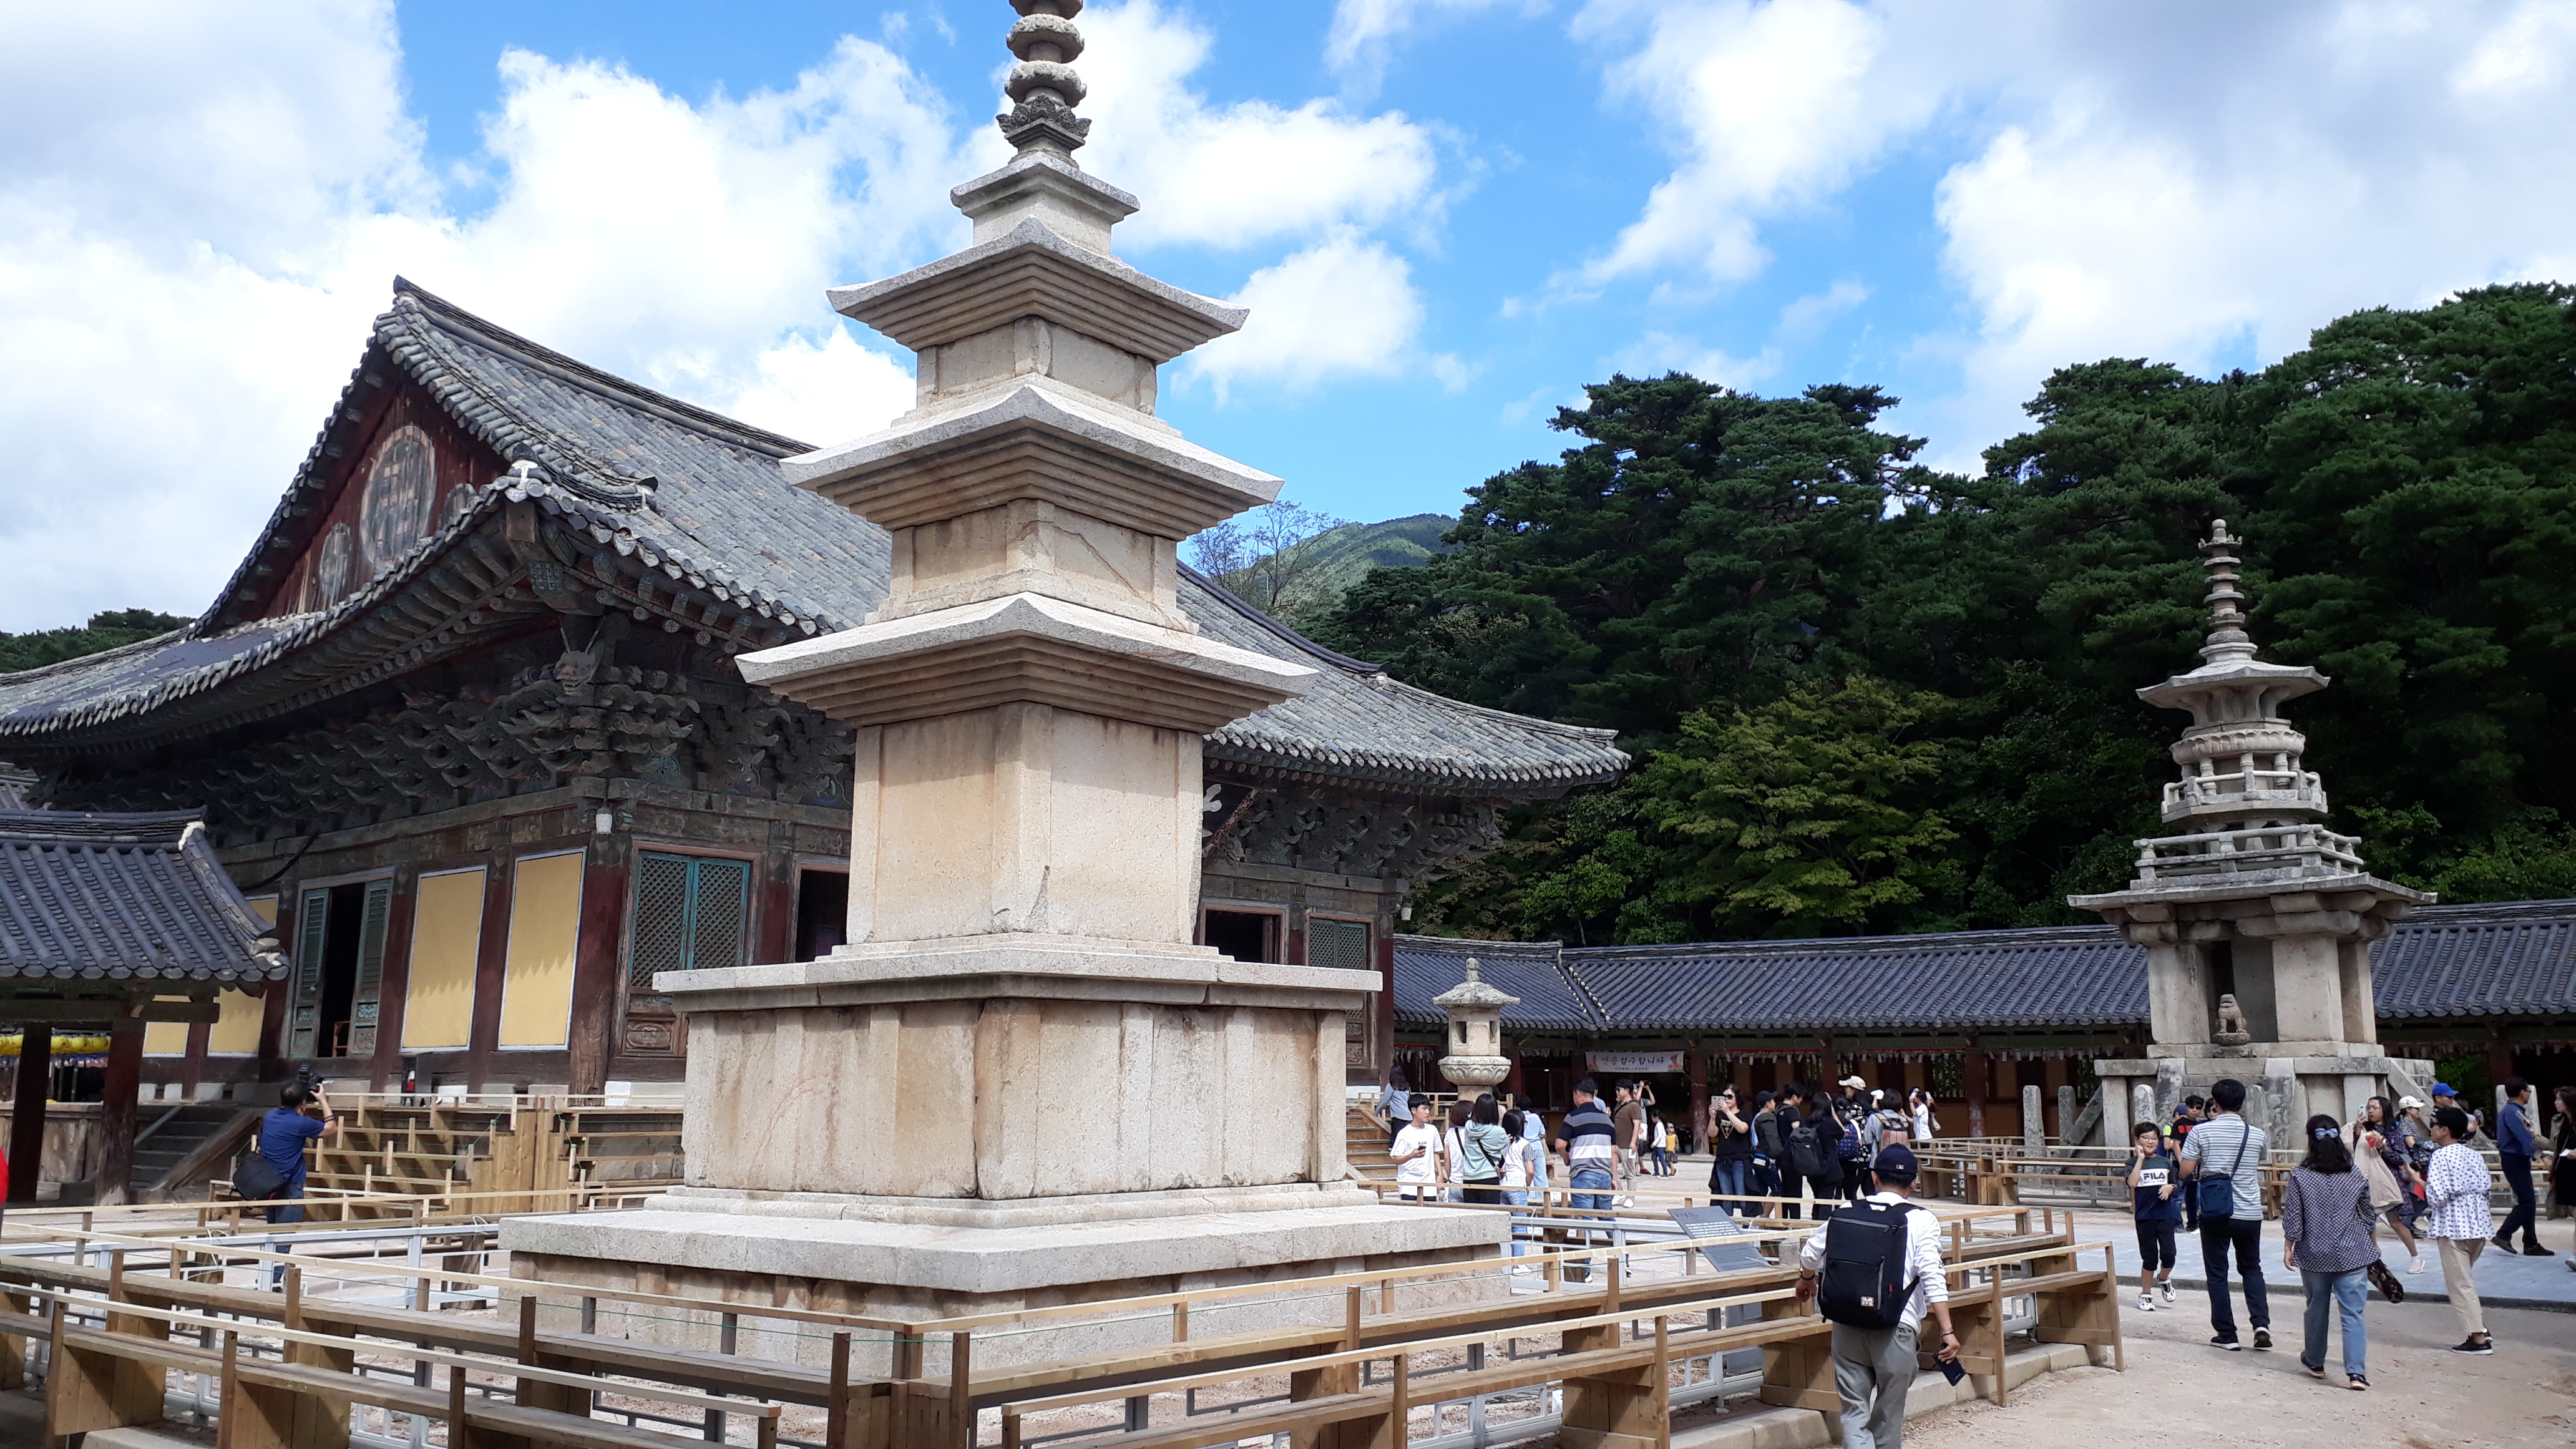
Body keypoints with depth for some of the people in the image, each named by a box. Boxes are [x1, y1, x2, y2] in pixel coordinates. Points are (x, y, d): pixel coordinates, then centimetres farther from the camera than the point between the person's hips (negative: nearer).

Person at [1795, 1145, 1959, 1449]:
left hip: (1848, 1324, 2)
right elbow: (1932, 1277, -11)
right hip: (1896, 1328, -2)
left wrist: (1806, 1280, 31)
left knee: (1854, 1410, 6)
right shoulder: (1922, 1221, -1)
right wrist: (1947, 1332, -12)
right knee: (1888, 1416, 14)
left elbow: (1811, 1253, 11)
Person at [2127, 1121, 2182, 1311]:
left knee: (2168, 1254, -3)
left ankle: (2163, 1279, 30)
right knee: (2150, 1257, 2)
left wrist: (2170, 1187, -7)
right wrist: (2140, 1158, -19)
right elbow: (2132, 1183, -20)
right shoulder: (2134, 1163, -2)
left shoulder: (2165, 1162, 8)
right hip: (2145, 1216, -3)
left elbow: (2175, 1184, 17)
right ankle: (2145, 1295, 17)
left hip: (2165, 1214, 3)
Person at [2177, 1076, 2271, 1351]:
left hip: (2215, 1214, -2)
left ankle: (2226, 1334, 9)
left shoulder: (2201, 1131, -9)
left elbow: (2186, 1172, -8)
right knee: (2252, 1269, 19)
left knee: (2217, 1274, 8)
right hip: (2250, 1214, 2)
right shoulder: (2257, 1135, -1)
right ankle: (2261, 1323, 3)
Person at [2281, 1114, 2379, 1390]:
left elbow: (2292, 1218, -7)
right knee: (2353, 1314, -1)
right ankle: (2356, 1372, -11)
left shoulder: (2299, 1177, -8)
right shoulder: (2356, 1178, -3)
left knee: (2316, 1309, 16)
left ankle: (2315, 1362, 30)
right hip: (2353, 1255, 0)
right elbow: (2369, 1216, 10)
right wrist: (2373, 1245, 26)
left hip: (2314, 1256, 0)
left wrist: (2288, 1248, 5)